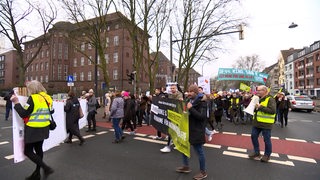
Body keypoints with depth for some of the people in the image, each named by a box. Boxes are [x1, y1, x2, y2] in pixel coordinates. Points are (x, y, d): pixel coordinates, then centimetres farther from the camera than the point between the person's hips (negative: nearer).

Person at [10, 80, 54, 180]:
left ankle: (46, 168, 1)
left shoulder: (33, 98, -17)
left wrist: (16, 102, -9)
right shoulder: (47, 98, 4)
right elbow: (49, 111, 14)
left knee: (28, 151, 5)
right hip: (43, 128, 8)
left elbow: (23, 114, -15)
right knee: (38, 149, 17)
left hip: (33, 129, -7)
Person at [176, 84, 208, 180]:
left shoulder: (201, 102, -14)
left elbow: (202, 116, -24)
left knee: (199, 151, 5)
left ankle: (203, 172, 24)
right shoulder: (188, 101, 9)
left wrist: (190, 108, -27)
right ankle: (186, 166, 36)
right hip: (187, 129, 9)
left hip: (197, 131, -8)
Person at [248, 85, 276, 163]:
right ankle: (256, 152, 28)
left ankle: (267, 155, 23)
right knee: (254, 136, 12)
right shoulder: (258, 99, 13)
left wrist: (261, 107, -24)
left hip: (266, 124, -8)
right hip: (257, 122, 8)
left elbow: (272, 111, -23)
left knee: (266, 139, 5)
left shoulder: (270, 99, -12)